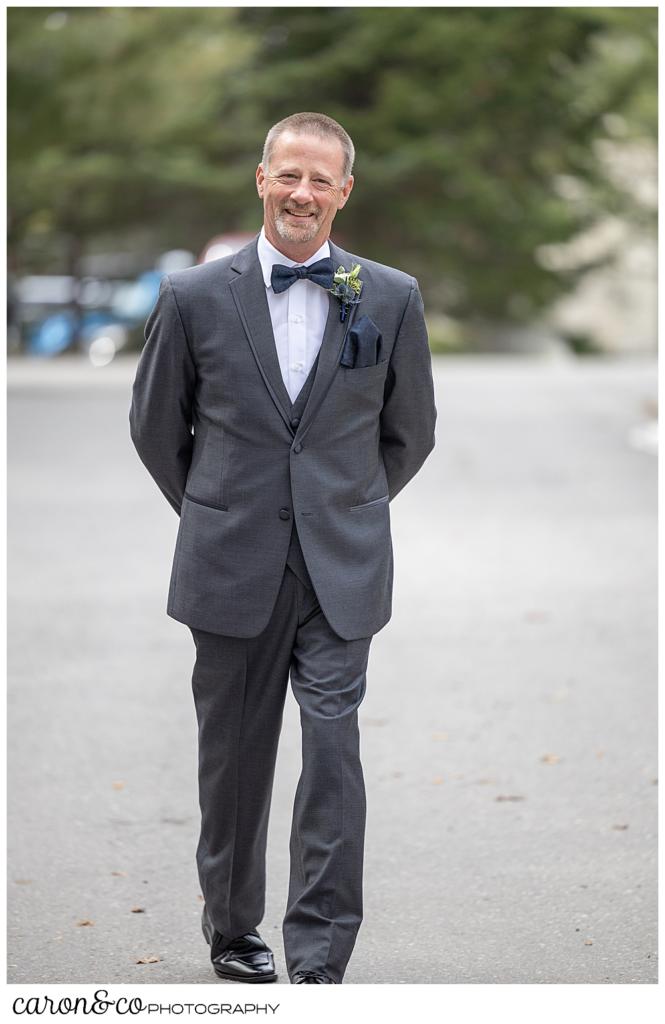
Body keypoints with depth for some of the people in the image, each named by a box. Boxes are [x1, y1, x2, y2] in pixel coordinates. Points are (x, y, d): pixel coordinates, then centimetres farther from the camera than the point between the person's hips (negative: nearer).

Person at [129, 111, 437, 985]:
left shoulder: (392, 299, 1)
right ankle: (232, 928, 28)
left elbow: (410, 432, 13)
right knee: (235, 758, 10)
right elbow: (155, 425, 10)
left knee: (333, 756, -8)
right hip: (232, 573, 0)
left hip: (341, 571, 0)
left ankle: (319, 961, -6)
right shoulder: (195, 297, -1)